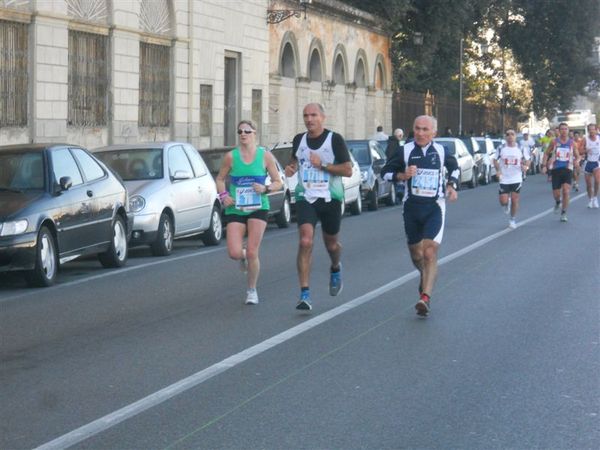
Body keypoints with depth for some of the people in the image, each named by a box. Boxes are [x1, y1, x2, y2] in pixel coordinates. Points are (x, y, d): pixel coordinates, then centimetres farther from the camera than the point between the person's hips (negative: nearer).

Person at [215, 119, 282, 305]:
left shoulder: (265, 156, 0)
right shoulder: (231, 156, 1)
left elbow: (278, 183, 5)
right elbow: (220, 179, 12)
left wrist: (265, 188, -15)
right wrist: (223, 195, -6)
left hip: (258, 208, -1)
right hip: (235, 208, 1)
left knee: (252, 252, -9)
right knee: (234, 253, -12)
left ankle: (252, 290, 12)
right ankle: (243, 257, 28)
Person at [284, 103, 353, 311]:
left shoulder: (334, 139, -6)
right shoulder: (299, 140, 6)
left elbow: (348, 170, -9)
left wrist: (323, 165, -18)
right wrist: (291, 168, 3)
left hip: (330, 199, -1)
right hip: (305, 198, 1)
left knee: (331, 243, 15)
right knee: (305, 242, -16)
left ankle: (335, 269, 52)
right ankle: (305, 294, -17)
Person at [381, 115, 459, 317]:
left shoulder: (441, 152, 2)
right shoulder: (406, 151, -1)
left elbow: (454, 167, 23)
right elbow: (385, 171, 5)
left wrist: (452, 185, 5)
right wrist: (402, 175, -14)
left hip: (434, 208, -2)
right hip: (412, 207, 2)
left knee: (430, 252, -17)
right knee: (415, 253, 15)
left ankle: (425, 298, -22)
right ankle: (425, 276, 48)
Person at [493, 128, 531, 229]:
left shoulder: (521, 148, -2)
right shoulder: (501, 148, -2)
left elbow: (527, 160, 8)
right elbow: (495, 160, 7)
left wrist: (525, 166, -14)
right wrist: (498, 170, -9)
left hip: (516, 179, 0)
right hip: (504, 179, 0)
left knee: (515, 200, 0)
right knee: (503, 202, -3)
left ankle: (513, 220, 18)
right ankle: (507, 204, 34)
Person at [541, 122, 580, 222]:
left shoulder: (572, 143, 2)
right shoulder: (554, 142, 1)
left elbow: (577, 156, 9)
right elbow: (547, 154, 9)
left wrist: (576, 160, -15)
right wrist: (544, 165, -3)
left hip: (567, 169, -1)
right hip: (556, 169, 1)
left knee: (566, 191, -13)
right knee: (556, 193, 2)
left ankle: (563, 213, 0)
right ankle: (558, 203, 39)